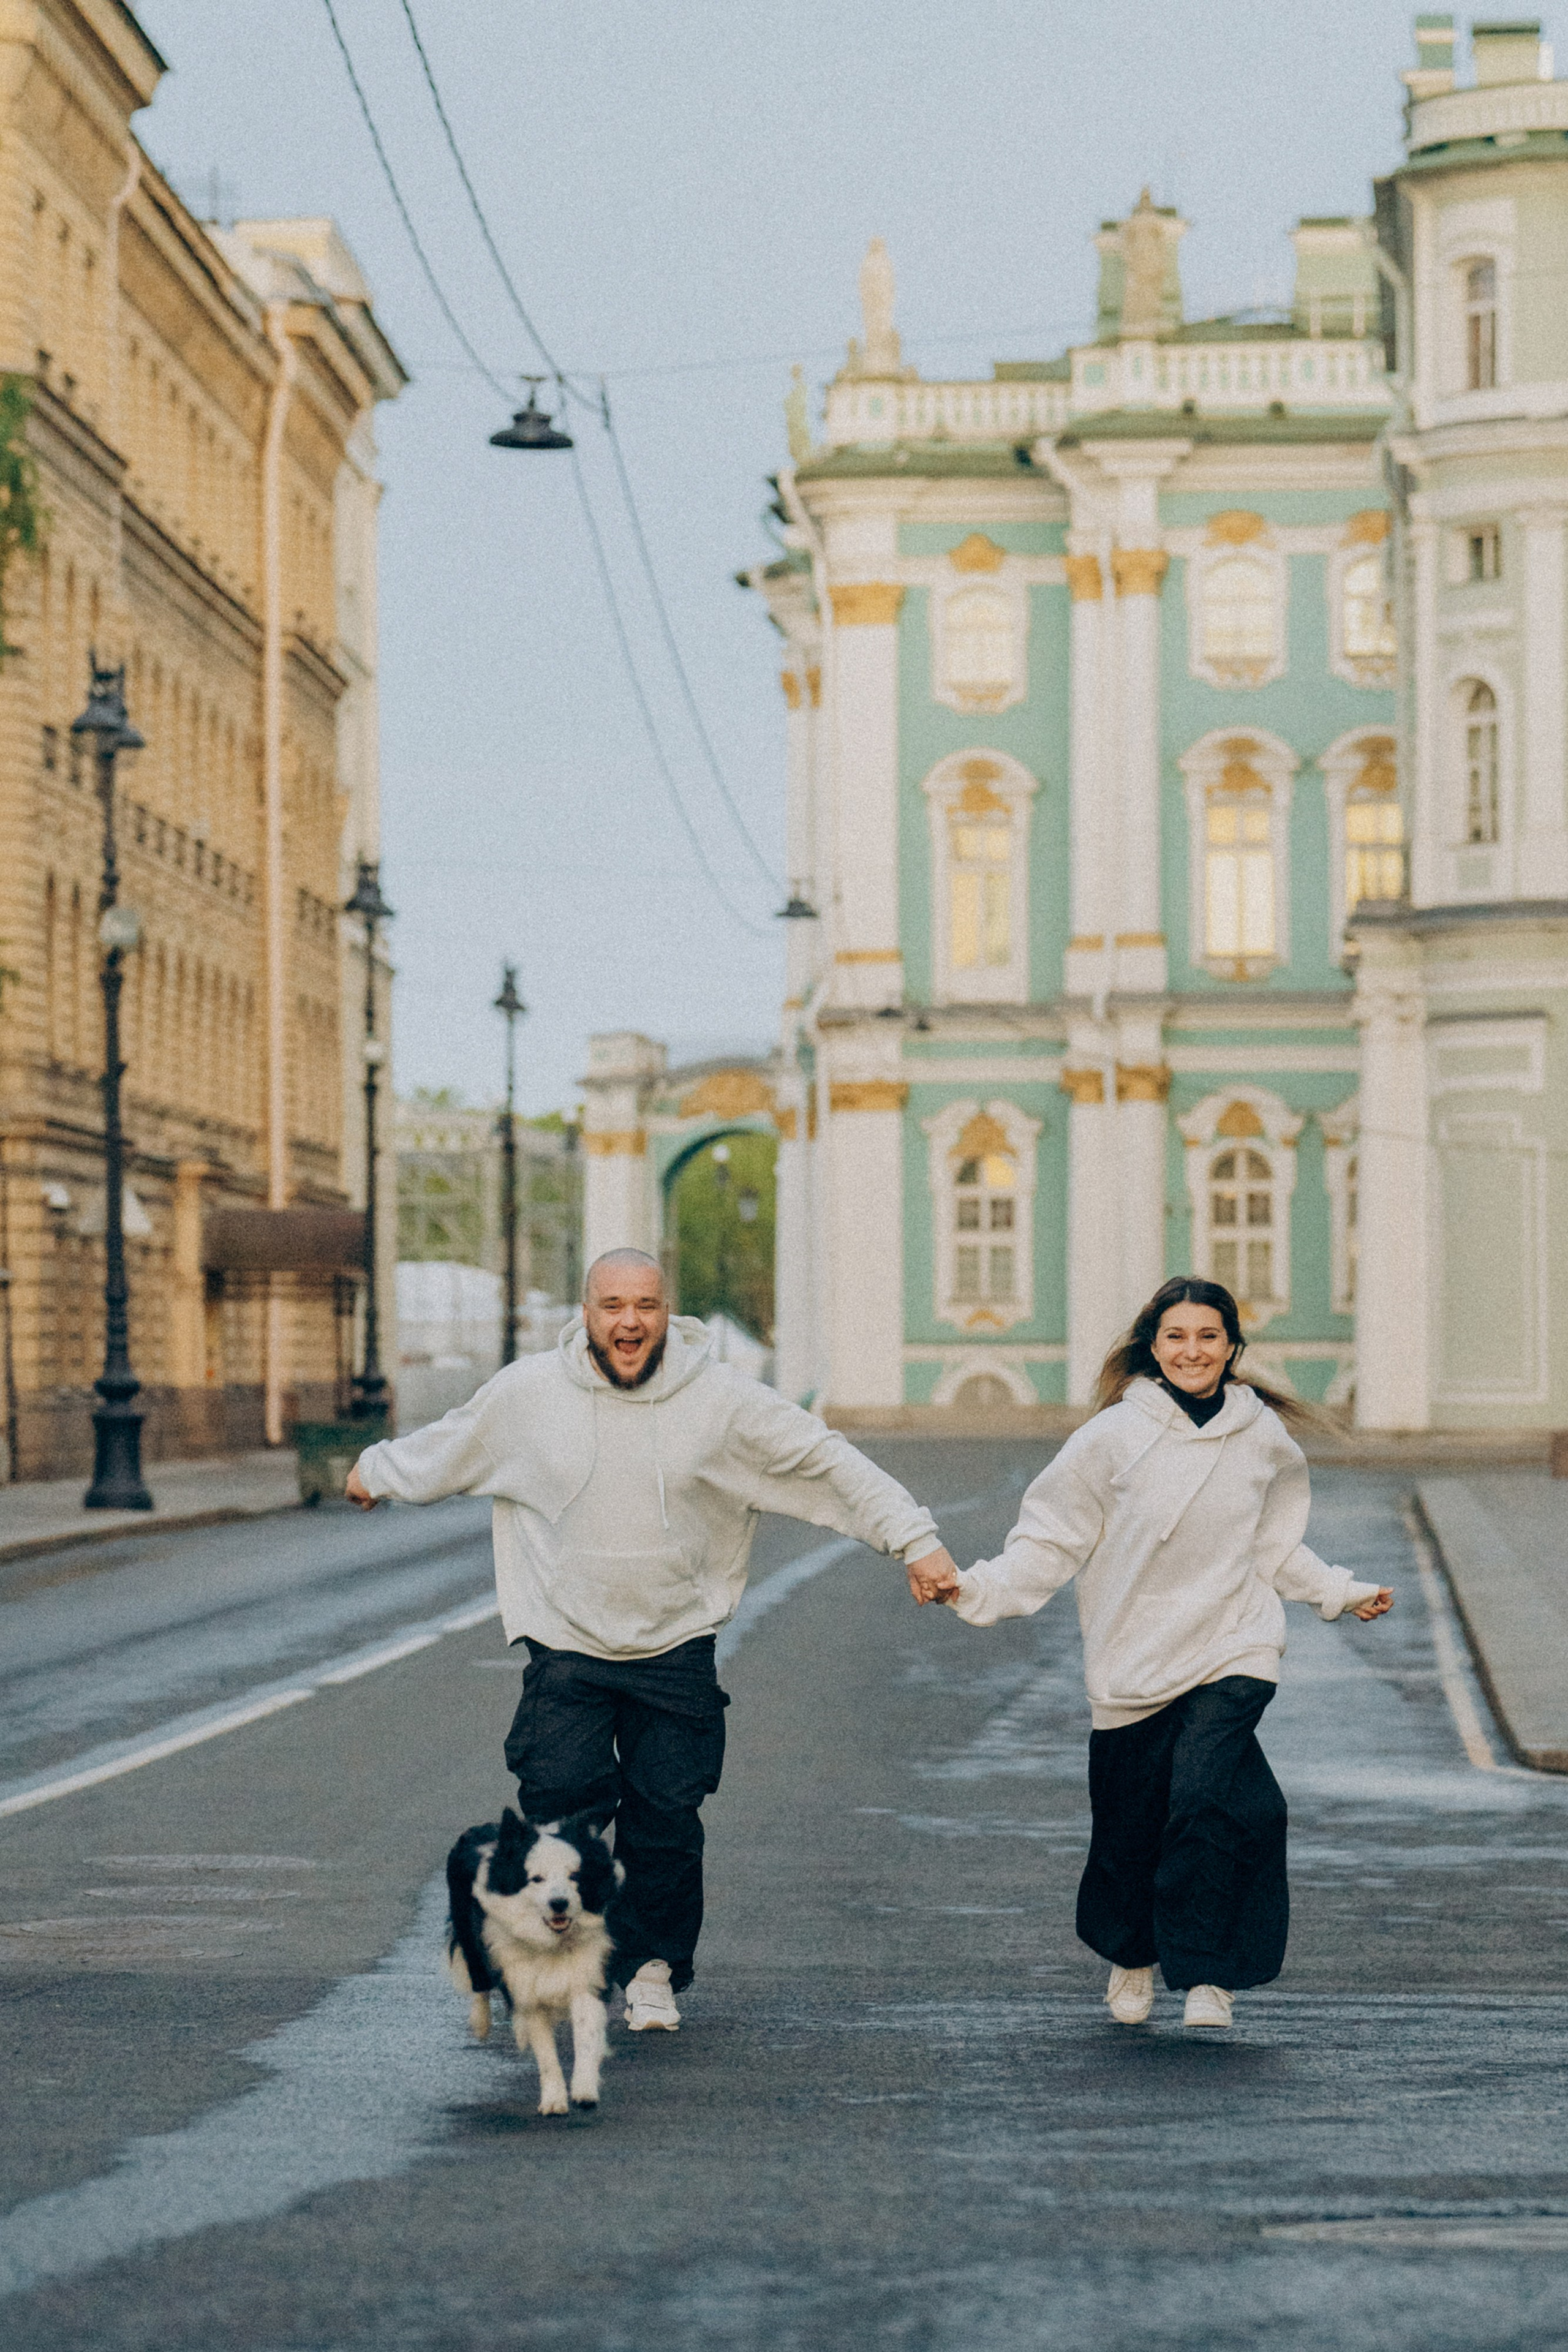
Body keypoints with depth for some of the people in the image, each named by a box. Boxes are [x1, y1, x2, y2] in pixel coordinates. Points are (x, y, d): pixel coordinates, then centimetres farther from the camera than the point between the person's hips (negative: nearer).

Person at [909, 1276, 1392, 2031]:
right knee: (1131, 1826, 7)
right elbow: (1050, 1541, -1)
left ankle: (1207, 1972, -9)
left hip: (1233, 1655, 0)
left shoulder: (1265, 1440, 5)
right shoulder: (1115, 1436, -4)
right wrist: (970, 1589, -12)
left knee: (1205, 1800, -21)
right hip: (1132, 1658, 0)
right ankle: (1131, 1955, 36)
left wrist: (1342, 1593, 23)